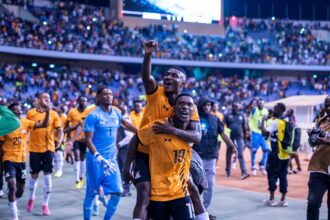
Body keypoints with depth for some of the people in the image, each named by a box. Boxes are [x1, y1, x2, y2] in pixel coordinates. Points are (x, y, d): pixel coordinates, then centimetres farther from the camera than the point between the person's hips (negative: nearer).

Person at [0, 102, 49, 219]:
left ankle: (13, 203, 46)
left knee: (20, 190, 14)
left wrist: (47, 111, -25)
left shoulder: (25, 123, -2)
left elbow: (44, 125, -11)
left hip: (21, 160, 4)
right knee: (12, 186, -21)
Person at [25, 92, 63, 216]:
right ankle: (31, 198, 36)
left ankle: (45, 204, 11)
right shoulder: (30, 113, 0)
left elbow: (59, 130, 0)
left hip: (48, 148, 0)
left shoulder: (53, 114, 0)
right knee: (34, 175, 8)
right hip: (34, 149, 0)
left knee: (47, 176, -2)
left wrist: (60, 140, -17)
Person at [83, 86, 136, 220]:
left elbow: (125, 124, 28)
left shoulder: (116, 113, 7)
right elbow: (88, 140, -15)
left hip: (112, 159, 5)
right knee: (91, 193, 3)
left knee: (117, 192, -1)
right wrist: (99, 158, -25)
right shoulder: (93, 116, -11)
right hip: (95, 160, -5)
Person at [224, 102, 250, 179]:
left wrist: (245, 136, 15)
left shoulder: (241, 115, 7)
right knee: (228, 154, 8)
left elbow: (244, 127, 14)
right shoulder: (227, 115, -1)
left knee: (240, 155, -6)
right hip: (230, 137, -1)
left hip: (239, 137, 1)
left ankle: (244, 172, -12)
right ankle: (227, 171, 20)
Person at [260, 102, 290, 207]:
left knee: (272, 175, 4)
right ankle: (283, 200, 11)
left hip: (276, 154, -6)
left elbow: (265, 133, -23)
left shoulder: (275, 122, -14)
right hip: (286, 154, 7)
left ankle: (271, 199, 7)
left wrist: (263, 121, -12)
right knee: (283, 176, 10)